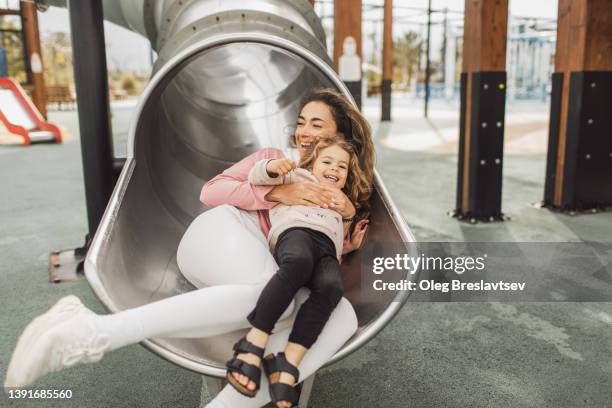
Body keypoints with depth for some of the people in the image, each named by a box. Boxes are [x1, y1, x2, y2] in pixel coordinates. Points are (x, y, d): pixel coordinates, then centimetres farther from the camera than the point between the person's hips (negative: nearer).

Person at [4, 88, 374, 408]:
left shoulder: (332, 197, 27)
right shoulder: (274, 159, 18)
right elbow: (211, 191, 6)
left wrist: (347, 217, -1)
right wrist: (277, 193, -7)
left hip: (270, 269, 4)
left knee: (344, 316, -26)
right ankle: (90, 332, -41)